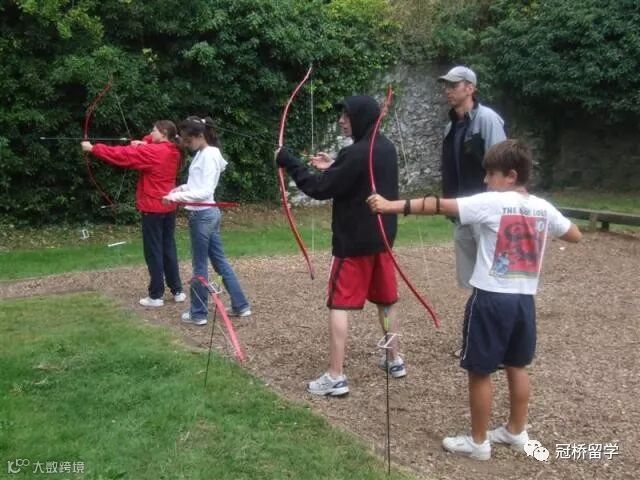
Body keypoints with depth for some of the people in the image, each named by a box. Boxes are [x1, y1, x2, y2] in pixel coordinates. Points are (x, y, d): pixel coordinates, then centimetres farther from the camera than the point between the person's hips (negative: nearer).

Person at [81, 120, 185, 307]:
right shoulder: (174, 151, 6)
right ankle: (177, 291, 18)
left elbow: (122, 155, -16)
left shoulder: (152, 152, -17)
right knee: (169, 248, 14)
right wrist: (142, 143, 2)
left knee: (153, 251, -1)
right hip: (169, 208, 7)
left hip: (153, 208, -7)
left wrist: (93, 148, -8)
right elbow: (154, 144, 24)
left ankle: (156, 296, 4)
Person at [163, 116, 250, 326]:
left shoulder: (209, 155, -17)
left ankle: (198, 313, 14)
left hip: (203, 215, -10)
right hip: (208, 213, 10)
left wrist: (177, 196, -30)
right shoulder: (202, 154, 11)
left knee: (199, 265, 2)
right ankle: (241, 305, 21)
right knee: (220, 261, 15)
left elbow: (205, 191, -25)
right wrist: (179, 189, 7)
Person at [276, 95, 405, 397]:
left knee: (339, 305, -3)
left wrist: (288, 161, -13)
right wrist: (333, 167, 10)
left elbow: (320, 189, -20)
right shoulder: (386, 148, 6)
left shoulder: (355, 154, -21)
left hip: (354, 240, -8)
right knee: (385, 300, 18)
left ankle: (336, 377, -3)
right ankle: (394, 360, 31)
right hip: (381, 237, 8)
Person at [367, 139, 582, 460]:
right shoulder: (544, 208, 4)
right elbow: (575, 236, 19)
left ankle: (478, 442, 17)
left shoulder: (491, 203, -13)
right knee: (517, 367, 21)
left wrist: (392, 205, -20)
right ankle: (516, 432, 35)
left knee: (479, 372, 6)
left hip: (491, 299, -7)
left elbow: (440, 206, -19)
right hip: (524, 300, 7)